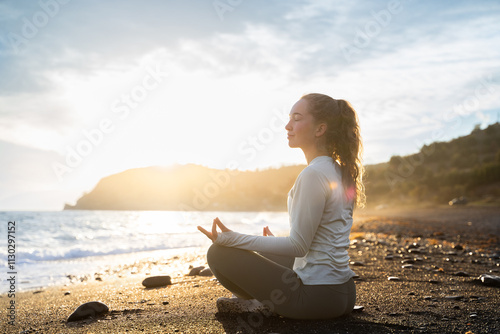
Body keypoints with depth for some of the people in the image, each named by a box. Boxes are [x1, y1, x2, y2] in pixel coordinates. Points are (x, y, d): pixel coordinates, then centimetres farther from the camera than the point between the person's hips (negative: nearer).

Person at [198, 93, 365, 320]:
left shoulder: (314, 174, -19)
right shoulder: (340, 171, 9)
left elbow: (298, 246, -19)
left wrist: (234, 239, -20)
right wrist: (279, 244, 28)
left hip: (317, 296, -9)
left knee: (219, 253, -5)